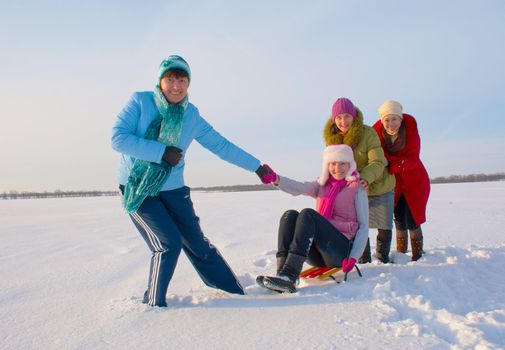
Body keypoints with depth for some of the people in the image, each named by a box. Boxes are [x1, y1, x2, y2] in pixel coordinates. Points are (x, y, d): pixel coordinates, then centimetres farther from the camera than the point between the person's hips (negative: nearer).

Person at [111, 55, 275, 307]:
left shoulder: (192, 116, 0)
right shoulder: (140, 101, -9)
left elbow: (222, 146, 6)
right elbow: (118, 138, -17)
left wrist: (256, 166, 8)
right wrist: (163, 152, -22)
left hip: (173, 189, 3)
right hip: (136, 188, -3)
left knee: (197, 243, 6)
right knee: (169, 243, -15)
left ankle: (235, 293, 21)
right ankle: (153, 302, 9)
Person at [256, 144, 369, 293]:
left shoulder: (357, 189, 7)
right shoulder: (322, 185, 17)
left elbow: (364, 226, 2)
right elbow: (299, 188, -4)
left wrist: (353, 257, -13)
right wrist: (276, 179, -25)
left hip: (342, 251, -4)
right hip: (318, 254, 4)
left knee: (307, 214, -26)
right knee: (290, 215, -19)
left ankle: (289, 277, -39)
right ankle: (282, 274, -33)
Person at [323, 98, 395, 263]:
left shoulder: (368, 133, -23)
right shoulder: (332, 138, -9)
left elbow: (377, 162, -29)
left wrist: (366, 178, -47)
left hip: (380, 186, -2)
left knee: (385, 227, 6)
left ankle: (383, 257, 31)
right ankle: (364, 260, 23)